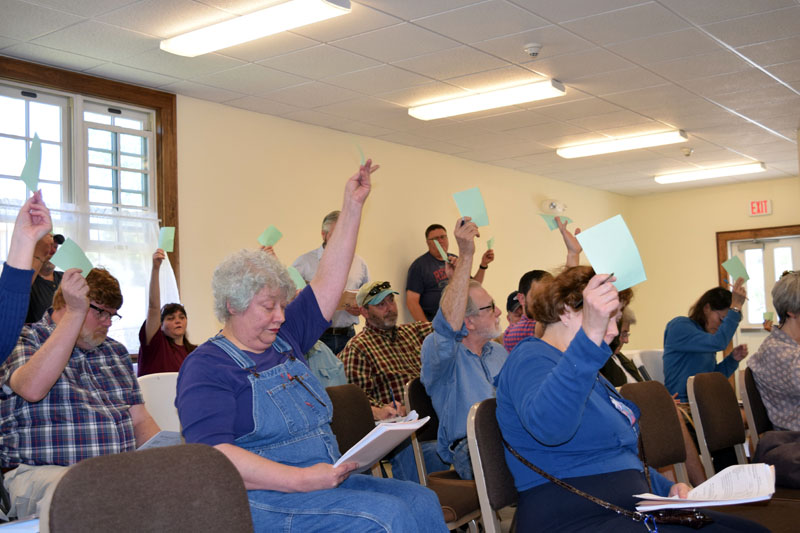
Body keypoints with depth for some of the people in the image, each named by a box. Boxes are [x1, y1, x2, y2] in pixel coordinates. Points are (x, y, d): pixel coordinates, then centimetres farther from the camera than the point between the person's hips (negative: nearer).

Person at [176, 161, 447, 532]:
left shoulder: (284, 339, 15)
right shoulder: (206, 367, -7)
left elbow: (329, 280, 16)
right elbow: (212, 456, -20)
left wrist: (353, 206, 13)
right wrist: (301, 479, -25)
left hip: (327, 482, 8)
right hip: (263, 498, -8)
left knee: (422, 502, -12)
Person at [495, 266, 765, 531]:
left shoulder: (592, 375, 23)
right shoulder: (532, 357, -9)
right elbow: (547, 427, -33)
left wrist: (667, 488, 13)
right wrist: (589, 337, -41)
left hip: (631, 511, 10)